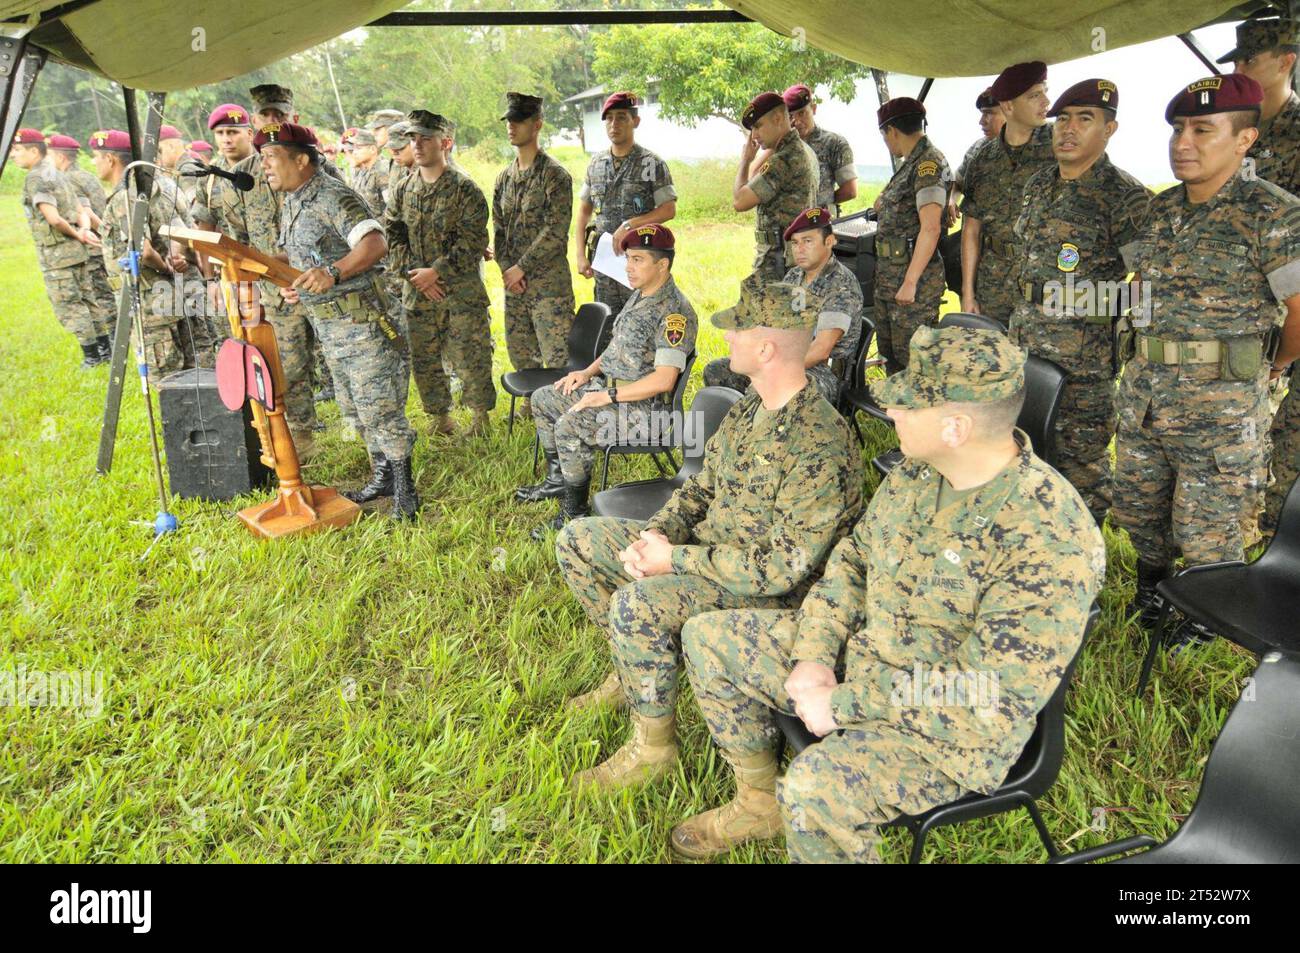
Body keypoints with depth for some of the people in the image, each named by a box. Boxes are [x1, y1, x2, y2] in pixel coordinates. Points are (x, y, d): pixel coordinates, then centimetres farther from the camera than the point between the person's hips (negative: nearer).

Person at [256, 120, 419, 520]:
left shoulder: (333, 197, -16)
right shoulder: (290, 202, 13)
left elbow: (376, 244, -30)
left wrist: (333, 273, -39)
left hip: (359, 318, -10)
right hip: (325, 321, 10)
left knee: (379, 405, -7)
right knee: (359, 404, 17)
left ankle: (404, 490, 3)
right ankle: (381, 477, 29)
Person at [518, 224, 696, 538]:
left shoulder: (674, 312, -21)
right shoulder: (639, 295, 11)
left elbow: (664, 380, -27)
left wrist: (608, 396, -23)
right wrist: (588, 372, 9)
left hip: (646, 407, -10)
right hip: (610, 388, 11)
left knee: (569, 427, -29)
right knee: (542, 399, 15)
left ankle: (575, 513, -13)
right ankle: (557, 479, 26)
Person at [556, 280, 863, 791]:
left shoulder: (821, 444, -27)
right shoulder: (749, 407, 1)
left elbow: (783, 567, -28)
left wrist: (676, 559, -23)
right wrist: (657, 533, -8)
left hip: (769, 589, -9)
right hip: (707, 544, 9)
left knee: (636, 604, -33)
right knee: (577, 540, 6)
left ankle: (654, 745, -9)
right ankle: (635, 668, 20)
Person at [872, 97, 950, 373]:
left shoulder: (928, 164, -14)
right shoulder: (911, 163, 15)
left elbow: (931, 228, -23)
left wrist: (910, 282, -25)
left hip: (915, 279, -10)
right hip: (889, 278, 10)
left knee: (912, 362, -5)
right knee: (889, 354, 16)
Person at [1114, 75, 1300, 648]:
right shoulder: (1159, 210, 8)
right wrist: (1147, 356, 13)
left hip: (1220, 405, -6)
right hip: (1143, 392, 6)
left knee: (1205, 532, 5)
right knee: (1136, 508, 18)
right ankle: (1150, 592, 44)